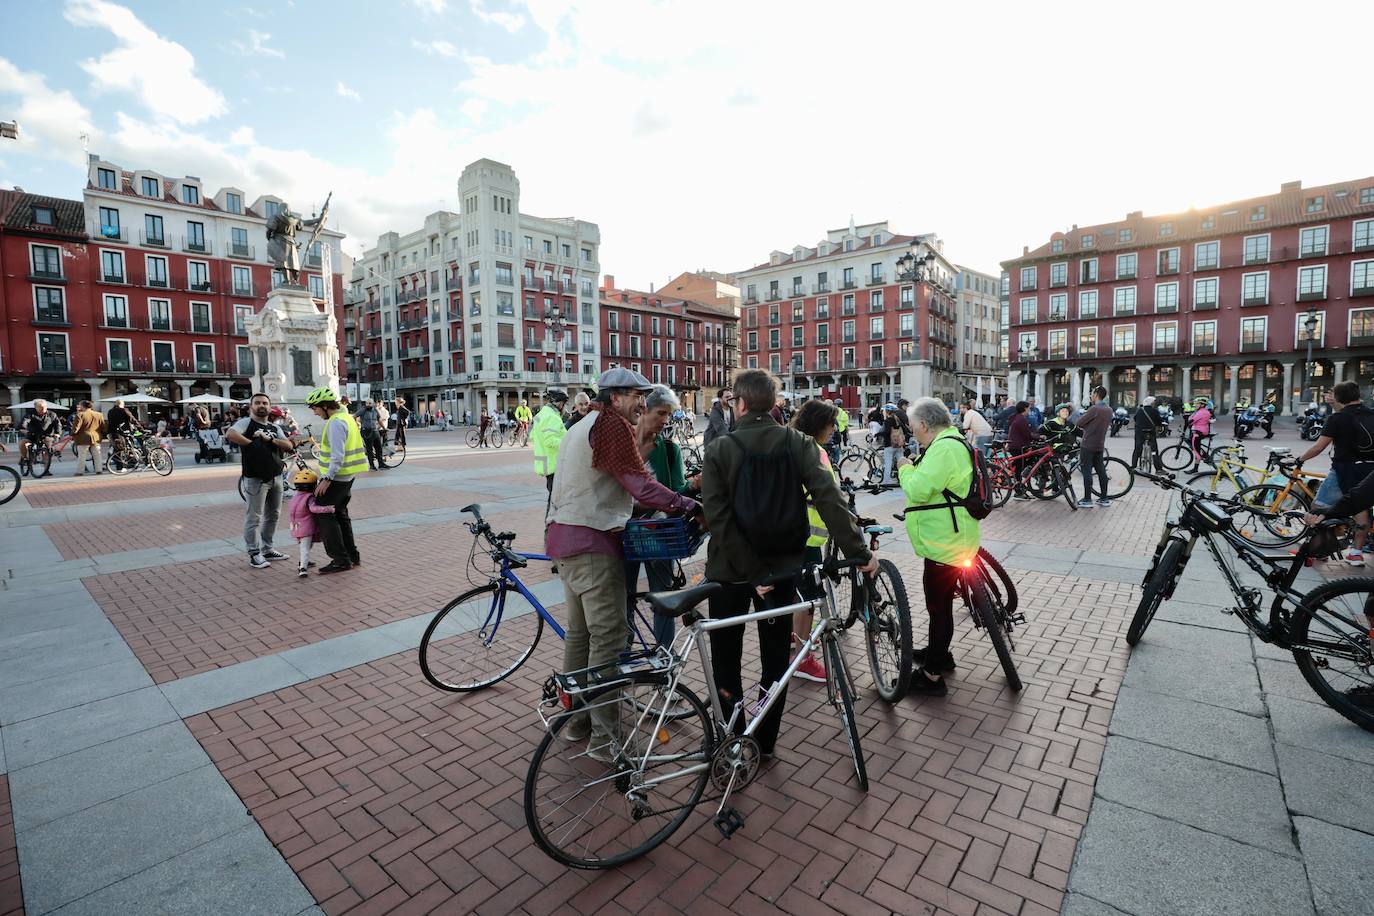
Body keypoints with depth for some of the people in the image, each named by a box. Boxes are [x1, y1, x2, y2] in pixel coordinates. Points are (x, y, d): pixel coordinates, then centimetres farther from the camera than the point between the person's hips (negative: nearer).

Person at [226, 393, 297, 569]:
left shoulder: (275, 427, 14)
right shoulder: (246, 422, -3)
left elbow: (288, 445, 2)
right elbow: (230, 434, -22)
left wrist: (270, 439, -11)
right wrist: (251, 443, -14)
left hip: (276, 477, 7)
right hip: (255, 478, -7)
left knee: (273, 515, 15)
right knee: (254, 518, -1)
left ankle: (267, 549, 28)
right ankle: (254, 554, 7)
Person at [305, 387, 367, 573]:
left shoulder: (336, 422, -18)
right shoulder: (346, 416, 14)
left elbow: (337, 455, -24)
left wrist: (327, 479, -24)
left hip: (337, 477, -10)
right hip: (347, 476, 10)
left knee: (324, 515, -4)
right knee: (340, 514, 17)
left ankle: (341, 559, -2)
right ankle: (352, 556, 22)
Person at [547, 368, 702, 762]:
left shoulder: (581, 426, 22)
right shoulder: (612, 423, -12)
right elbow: (639, 484, -19)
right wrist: (689, 506, -15)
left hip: (563, 537, 11)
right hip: (593, 543, -11)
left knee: (579, 632, 18)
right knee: (609, 638, -5)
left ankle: (575, 718, 30)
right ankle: (604, 739, 2)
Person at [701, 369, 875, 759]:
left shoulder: (718, 450, -12)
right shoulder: (798, 443, -6)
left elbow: (718, 519, -19)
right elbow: (829, 498, -17)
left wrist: (753, 572, -17)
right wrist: (858, 551, -16)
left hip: (730, 569, -2)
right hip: (782, 565, 3)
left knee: (726, 659, 15)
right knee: (776, 657, 17)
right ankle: (765, 741, 28)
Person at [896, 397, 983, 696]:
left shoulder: (943, 449, -23)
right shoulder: (950, 442, 12)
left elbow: (918, 491, -27)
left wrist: (905, 469, -10)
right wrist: (915, 468, 6)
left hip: (944, 545, -11)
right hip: (947, 539, 11)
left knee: (939, 605, -1)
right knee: (940, 601, 24)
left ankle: (932, 676, 10)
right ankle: (939, 652, 41)